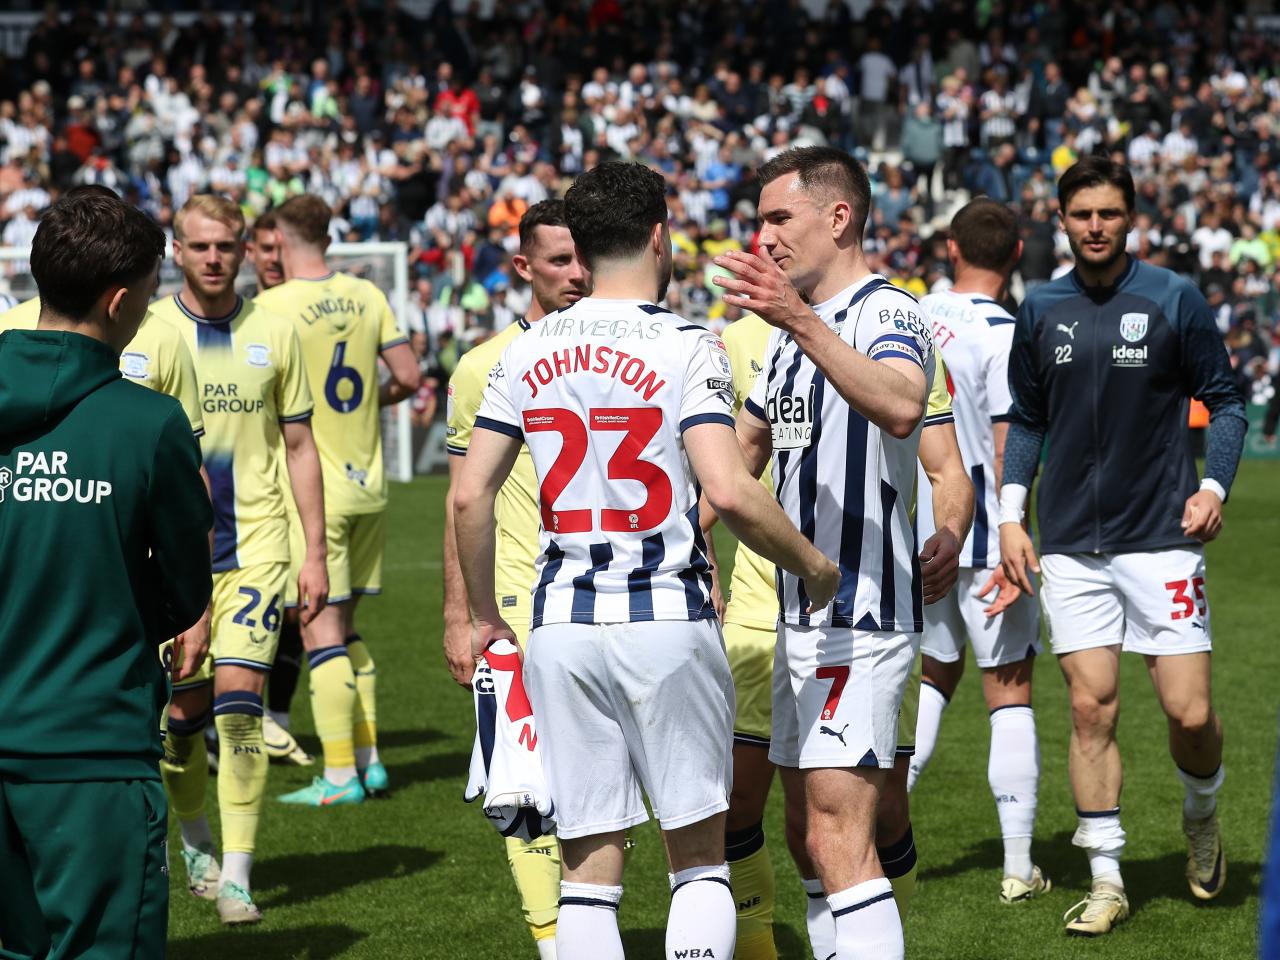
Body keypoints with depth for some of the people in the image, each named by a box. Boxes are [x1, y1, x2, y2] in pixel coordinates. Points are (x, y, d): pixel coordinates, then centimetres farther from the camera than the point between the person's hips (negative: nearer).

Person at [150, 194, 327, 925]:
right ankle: (196, 838, 31)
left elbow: (299, 447, 9)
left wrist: (316, 553, 5)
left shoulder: (274, 332, 4)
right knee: (183, 714, 4)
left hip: (256, 547, 0)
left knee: (239, 699, -12)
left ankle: (237, 877, -8)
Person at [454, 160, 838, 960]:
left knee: (590, 864, 7)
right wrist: (814, 566, -2)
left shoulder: (527, 352, 6)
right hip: (667, 620, -4)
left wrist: (485, 617, 17)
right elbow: (730, 494, -18)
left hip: (562, 625, 4)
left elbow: (470, 497, 4)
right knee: (700, 853, 8)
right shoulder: (686, 347, -7)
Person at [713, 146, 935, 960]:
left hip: (861, 619, -10)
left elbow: (901, 407, -36)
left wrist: (802, 323, -46)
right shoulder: (792, 333, 17)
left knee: (841, 841, -15)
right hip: (802, 618, 10)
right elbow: (744, 449, 31)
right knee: (813, 838, 12)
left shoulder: (887, 312, -13)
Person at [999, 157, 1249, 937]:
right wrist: (1011, 515, 8)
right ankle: (1107, 881, 7)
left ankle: (1202, 819, 27)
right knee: (1091, 707, -2)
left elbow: (1224, 400, 4)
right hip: (1072, 545, 2)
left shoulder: (1175, 300, -2)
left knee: (1190, 712, -5)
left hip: (1162, 536, -2)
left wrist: (1214, 486, -11)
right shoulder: (1041, 311, 7)